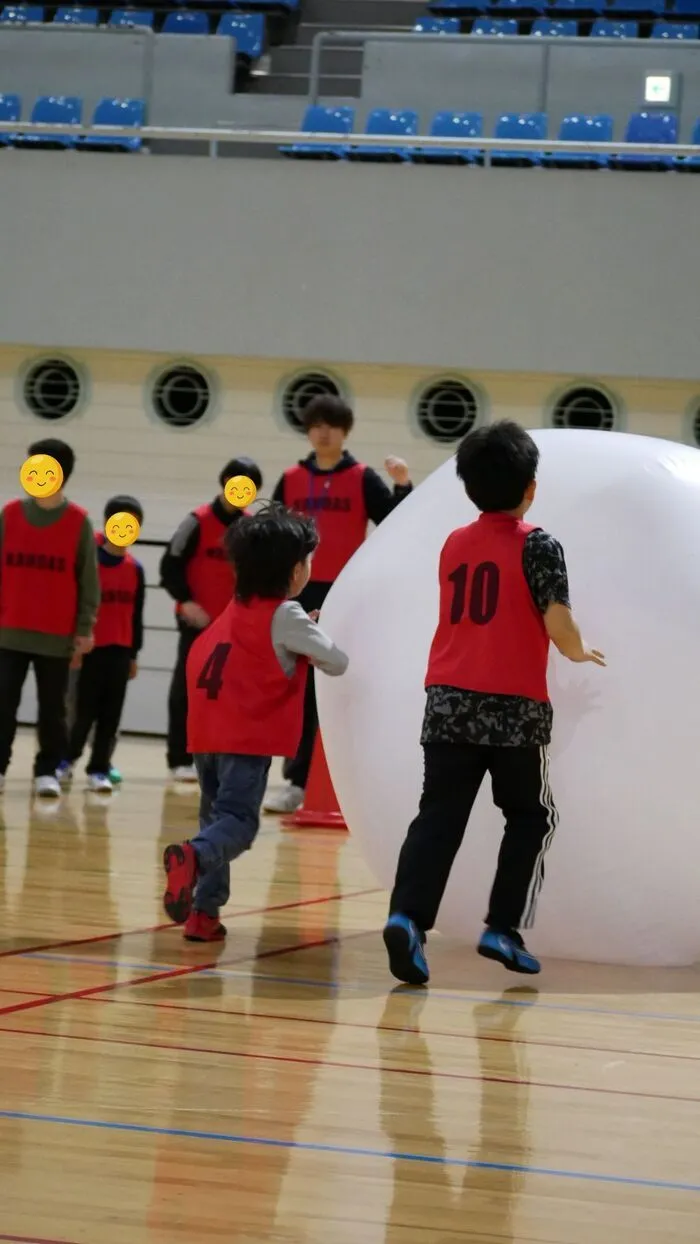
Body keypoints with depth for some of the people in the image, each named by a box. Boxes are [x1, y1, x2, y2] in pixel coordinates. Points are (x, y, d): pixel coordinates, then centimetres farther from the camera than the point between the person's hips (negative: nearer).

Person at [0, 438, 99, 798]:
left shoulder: (79, 522, -3)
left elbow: (88, 580, 0)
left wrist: (85, 628, -4)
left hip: (57, 635, -1)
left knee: (52, 708, 5)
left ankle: (47, 772, 13)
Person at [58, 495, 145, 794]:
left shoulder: (135, 569, 6)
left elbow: (136, 615, 12)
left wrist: (134, 654, 13)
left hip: (120, 650, 4)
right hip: (91, 647, -4)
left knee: (111, 714, 3)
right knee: (85, 710, -1)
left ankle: (99, 769, 10)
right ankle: (69, 758, 22)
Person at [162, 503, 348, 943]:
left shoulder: (236, 611, 16)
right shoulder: (287, 616, -6)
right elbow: (337, 662, -2)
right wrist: (313, 639, 21)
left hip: (206, 733, 7)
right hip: (249, 738, -7)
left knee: (218, 816, 16)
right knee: (238, 821, -10)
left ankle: (204, 911, 9)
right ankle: (192, 857, -39)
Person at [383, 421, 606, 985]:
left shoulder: (454, 544, 12)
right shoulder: (538, 546, -5)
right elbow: (559, 626, -12)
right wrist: (580, 653, 9)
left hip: (448, 704, 4)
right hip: (515, 710, -4)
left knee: (439, 817, -1)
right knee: (531, 818, 14)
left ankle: (408, 915, -22)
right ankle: (504, 929, 7)